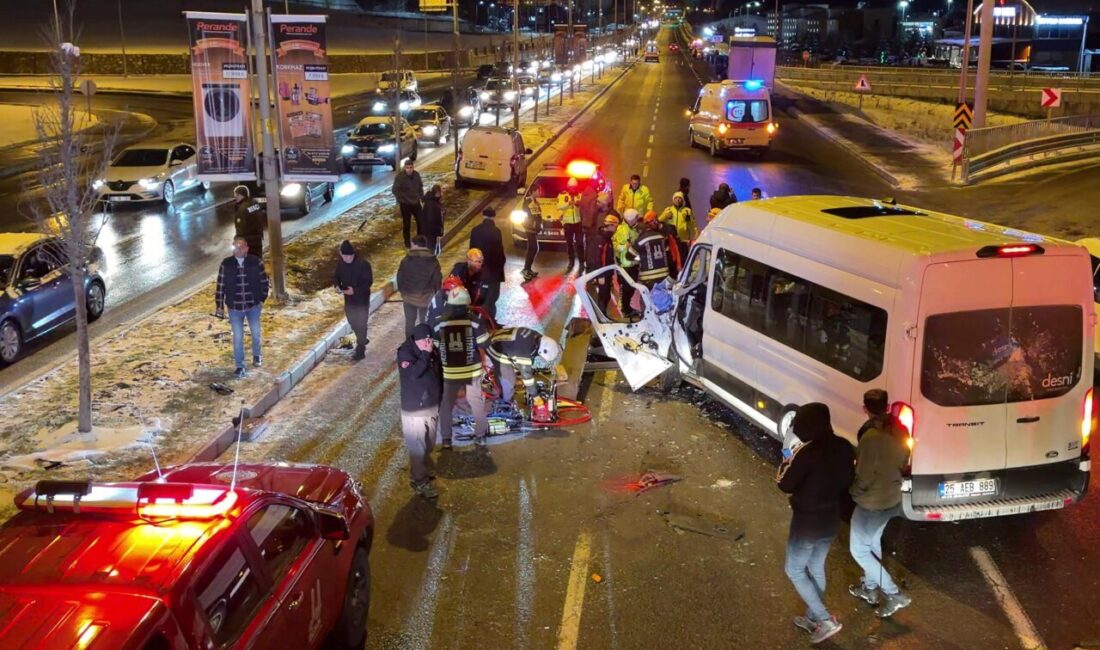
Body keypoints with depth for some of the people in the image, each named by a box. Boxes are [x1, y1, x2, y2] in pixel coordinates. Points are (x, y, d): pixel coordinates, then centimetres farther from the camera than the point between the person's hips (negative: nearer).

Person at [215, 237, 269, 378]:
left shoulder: (256, 262, -12)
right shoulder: (226, 264, -11)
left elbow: (264, 282, 0)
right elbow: (220, 285, -5)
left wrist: (262, 299, 0)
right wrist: (219, 305, -4)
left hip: (253, 306, 1)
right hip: (234, 307, -1)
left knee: (255, 333, 18)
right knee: (238, 337, 5)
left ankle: (256, 356, 44)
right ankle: (240, 366, 19)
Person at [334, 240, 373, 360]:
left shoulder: (363, 264, -21)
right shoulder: (341, 264, -3)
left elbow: (368, 281, -19)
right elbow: (337, 277, 11)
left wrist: (355, 290, -29)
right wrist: (337, 285, -10)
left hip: (362, 298, -6)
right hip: (348, 298, 6)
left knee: (360, 323, -1)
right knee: (352, 321, 20)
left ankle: (360, 351, 7)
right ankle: (362, 340, 45)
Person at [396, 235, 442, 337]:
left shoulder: (406, 261, -13)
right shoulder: (433, 261, -10)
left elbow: (399, 278, -5)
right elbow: (437, 280, -7)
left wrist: (402, 290, 12)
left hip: (409, 296, 0)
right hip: (426, 297, 0)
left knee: (410, 321, 15)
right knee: (425, 322, 13)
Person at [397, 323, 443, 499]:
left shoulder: (432, 351, 3)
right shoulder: (405, 353, -17)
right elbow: (413, 374, -32)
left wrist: (439, 399, 20)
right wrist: (426, 354, -30)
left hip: (432, 407, 7)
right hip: (414, 410, -7)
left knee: (428, 446, 20)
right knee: (417, 448, -2)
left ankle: (424, 471, 38)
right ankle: (420, 482, 7)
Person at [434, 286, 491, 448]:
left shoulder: (439, 323, -8)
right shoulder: (475, 321, -12)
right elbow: (482, 347, -7)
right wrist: (483, 363, 10)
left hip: (448, 372, 1)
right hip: (472, 370, -1)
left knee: (446, 404, 16)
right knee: (477, 402, 17)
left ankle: (446, 438, 20)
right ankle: (480, 435, 25)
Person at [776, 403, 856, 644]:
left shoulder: (807, 452, -27)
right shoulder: (844, 447, -5)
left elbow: (785, 485, -17)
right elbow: (847, 483, 7)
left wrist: (786, 462, -1)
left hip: (807, 522, -7)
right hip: (831, 520, 7)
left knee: (794, 570, 12)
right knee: (816, 568, 24)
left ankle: (825, 620, 7)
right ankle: (813, 618, 37)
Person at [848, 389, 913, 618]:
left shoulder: (871, 436, -29)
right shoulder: (899, 430, -5)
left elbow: (864, 477, -25)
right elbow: (902, 463, 9)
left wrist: (855, 491, -6)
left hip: (872, 503, -8)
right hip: (893, 498, 8)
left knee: (858, 550, 9)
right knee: (873, 542, 27)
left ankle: (894, 595, 7)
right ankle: (870, 588, 42)